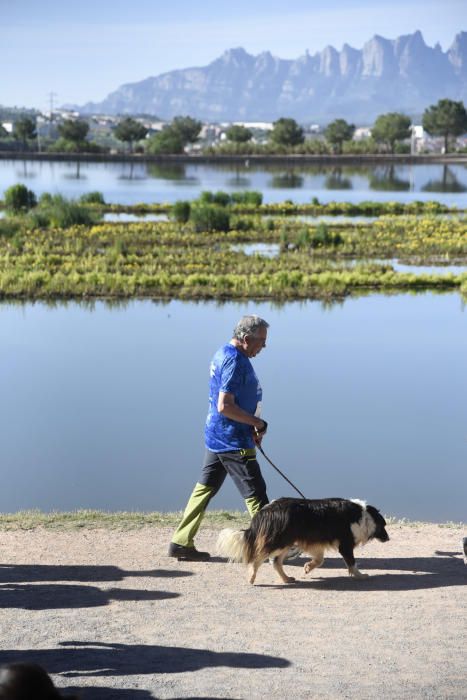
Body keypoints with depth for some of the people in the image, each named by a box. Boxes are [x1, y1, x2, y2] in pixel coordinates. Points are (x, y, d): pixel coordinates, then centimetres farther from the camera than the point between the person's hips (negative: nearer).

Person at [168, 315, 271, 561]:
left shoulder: (224, 353, 11)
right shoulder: (235, 362, -21)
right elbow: (225, 406, -26)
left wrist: (250, 428, 13)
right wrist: (257, 423, -16)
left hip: (216, 437, 10)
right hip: (233, 441, -10)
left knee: (205, 488, 13)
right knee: (255, 493, -1)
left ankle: (181, 543, 16)